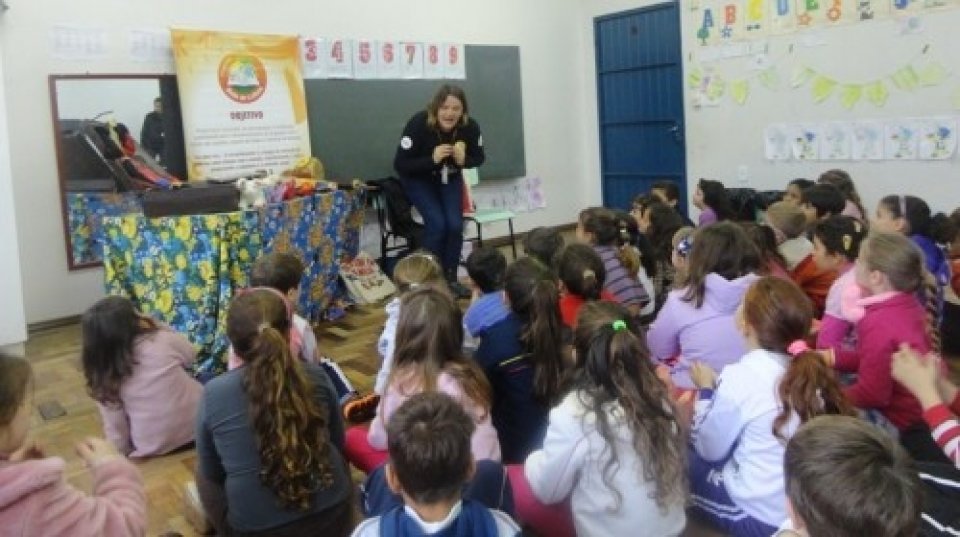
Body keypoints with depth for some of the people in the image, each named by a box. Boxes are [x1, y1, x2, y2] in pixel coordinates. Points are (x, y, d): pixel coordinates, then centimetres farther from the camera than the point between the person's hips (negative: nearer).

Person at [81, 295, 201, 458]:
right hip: (196, 425, -1)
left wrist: (121, 451, 11)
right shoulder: (163, 340, -17)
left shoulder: (102, 371, -11)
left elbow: (115, 426, -5)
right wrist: (157, 326, 4)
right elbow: (191, 355, 6)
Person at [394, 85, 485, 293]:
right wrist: (432, 159, -38)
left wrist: (463, 159, -28)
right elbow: (400, 164, -27)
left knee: (455, 224, -12)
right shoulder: (419, 123, -32)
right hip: (418, 179, -3)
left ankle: (450, 278, 7)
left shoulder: (470, 127, -24)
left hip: (450, 178, 3)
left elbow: (478, 158, -5)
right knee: (436, 223, -19)